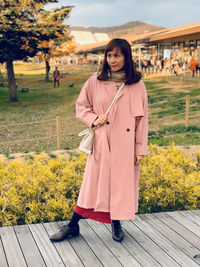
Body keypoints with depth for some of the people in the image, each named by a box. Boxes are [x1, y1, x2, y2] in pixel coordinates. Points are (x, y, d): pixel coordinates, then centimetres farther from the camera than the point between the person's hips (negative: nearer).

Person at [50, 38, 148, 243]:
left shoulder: (137, 85, 0)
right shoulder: (95, 82, 0)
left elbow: (142, 118, 3)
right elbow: (81, 106, 11)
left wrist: (140, 149, 1)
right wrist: (93, 119, -9)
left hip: (126, 145, 1)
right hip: (101, 143, 0)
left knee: (122, 182, 8)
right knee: (93, 182, 4)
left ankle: (116, 222, 30)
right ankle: (73, 225, 18)